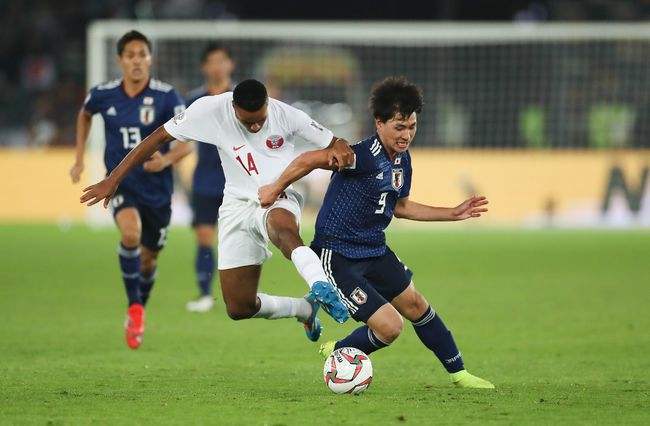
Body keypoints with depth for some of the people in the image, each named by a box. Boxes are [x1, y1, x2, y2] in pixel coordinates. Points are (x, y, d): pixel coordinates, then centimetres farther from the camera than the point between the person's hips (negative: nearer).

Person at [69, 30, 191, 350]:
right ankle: (134, 308, -16)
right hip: (120, 183, -1)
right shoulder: (103, 95, -5)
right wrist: (79, 159, 15)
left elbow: (186, 143, -12)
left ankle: (140, 311, 42)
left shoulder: (166, 97, -11)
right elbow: (84, 115, 19)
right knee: (130, 232, -31)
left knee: (148, 258, 12)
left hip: (157, 188, 1)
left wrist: (167, 159, -33)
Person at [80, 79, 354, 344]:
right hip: (238, 205, 3)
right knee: (239, 309, 1)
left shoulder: (285, 115, -13)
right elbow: (159, 137, -4)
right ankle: (307, 309, 24)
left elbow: (335, 144, -3)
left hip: (279, 201, -3)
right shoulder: (211, 110, -12)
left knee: (280, 225, -44)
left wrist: (338, 151, -29)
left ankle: (320, 285, -60)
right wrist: (113, 180, -5)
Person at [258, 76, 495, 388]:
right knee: (389, 326, -13)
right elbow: (308, 160, -25)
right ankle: (338, 354, 15)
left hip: (375, 251, 9)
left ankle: (458, 373, 36)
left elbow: (399, 206, 20)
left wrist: (453, 214, 21)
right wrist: (275, 189, -13)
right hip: (337, 255, -9)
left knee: (415, 305, 19)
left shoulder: (402, 160, 4)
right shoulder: (366, 156, -25)